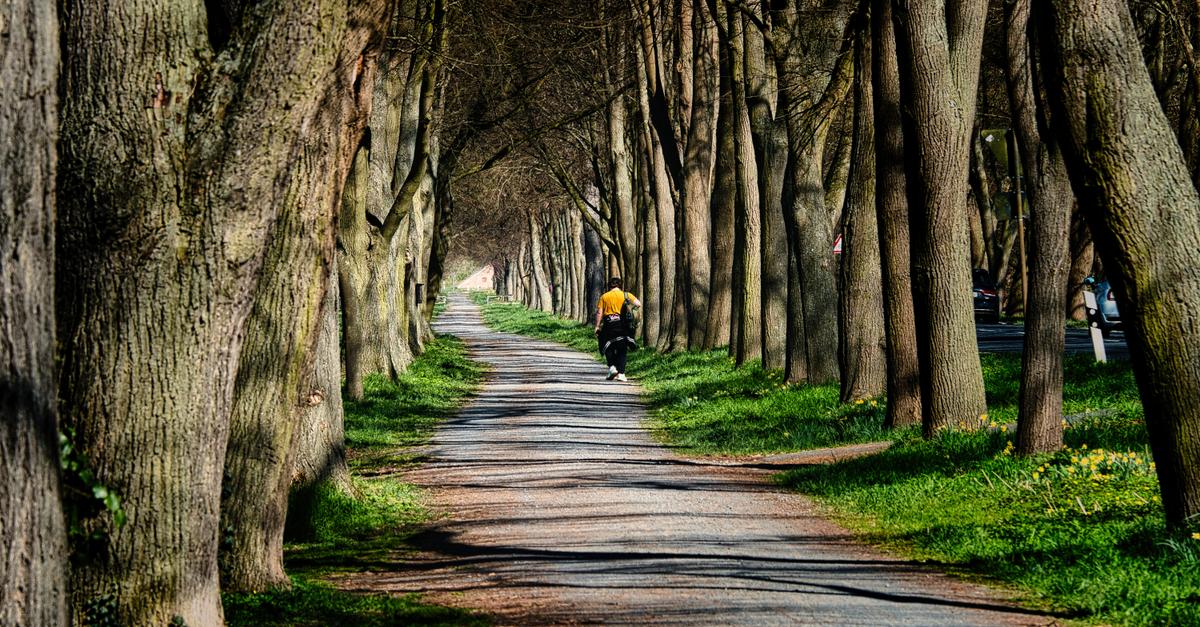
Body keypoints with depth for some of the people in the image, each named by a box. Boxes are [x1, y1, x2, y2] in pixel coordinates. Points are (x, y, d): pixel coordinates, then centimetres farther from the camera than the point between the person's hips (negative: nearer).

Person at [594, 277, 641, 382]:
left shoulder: (604, 297, 6)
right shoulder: (626, 295, 5)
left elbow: (599, 313, 0)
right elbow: (638, 304, -4)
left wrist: (597, 327, 3)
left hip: (609, 325, 0)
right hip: (622, 325, 0)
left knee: (608, 348, 14)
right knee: (622, 350, 5)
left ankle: (612, 367, -6)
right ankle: (621, 373, -2)